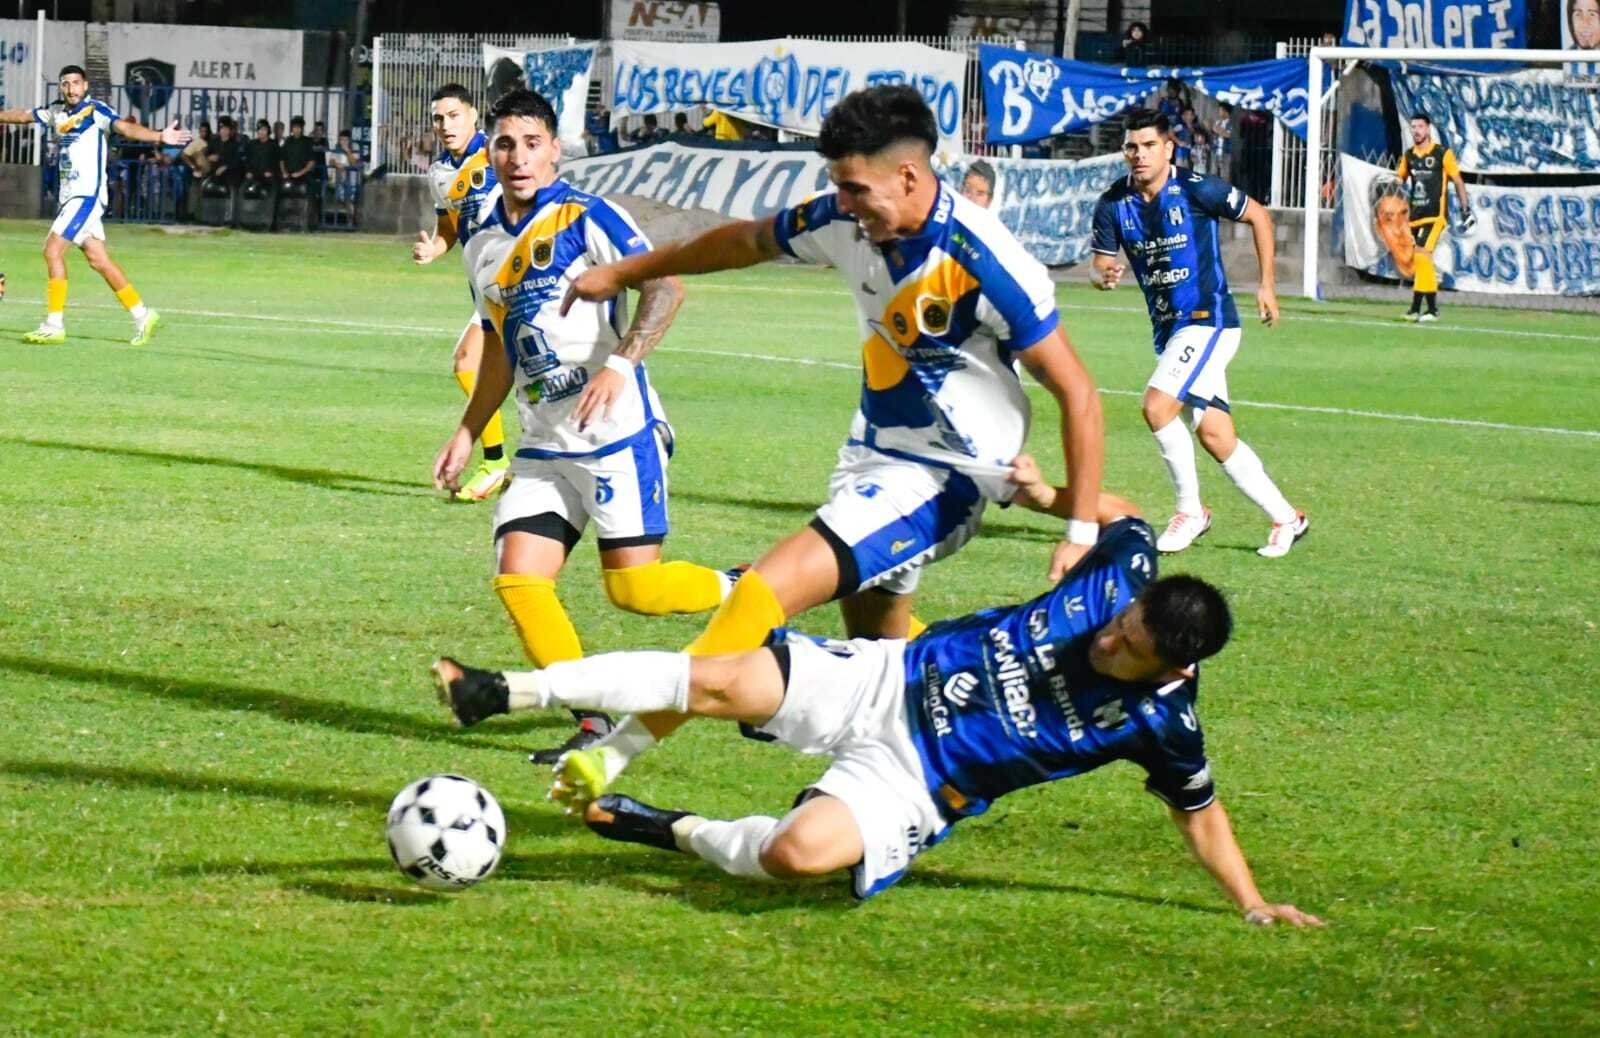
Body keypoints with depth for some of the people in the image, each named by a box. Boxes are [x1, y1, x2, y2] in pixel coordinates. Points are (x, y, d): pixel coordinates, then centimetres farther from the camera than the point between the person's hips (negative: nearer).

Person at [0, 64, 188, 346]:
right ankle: (142, 315, 14)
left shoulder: (97, 111, -9)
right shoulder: (56, 113, 12)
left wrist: (159, 137, -39)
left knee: (53, 249, -12)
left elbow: (125, 127, -23)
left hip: (87, 193, -7)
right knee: (98, 259, 7)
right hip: (69, 196, 7)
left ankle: (54, 325, -7)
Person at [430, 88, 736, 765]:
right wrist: (468, 434, 23)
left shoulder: (586, 218, -8)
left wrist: (620, 364, -30)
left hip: (617, 433, -7)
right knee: (518, 580, -8)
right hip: (543, 447, 7)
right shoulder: (484, 246, 13)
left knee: (634, 589, -11)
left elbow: (665, 286, -17)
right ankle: (594, 727, 1)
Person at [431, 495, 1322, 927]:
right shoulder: (1120, 581, -8)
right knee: (730, 682, -19)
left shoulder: (1160, 723, -15)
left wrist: (1252, 903, -5)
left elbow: (1200, 810, 0)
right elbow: (1130, 522, 13)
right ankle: (512, 692, -11)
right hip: (892, 682, 4)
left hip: (914, 785, -4)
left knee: (801, 853, -33)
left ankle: (679, 833, -2)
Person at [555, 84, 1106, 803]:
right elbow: (747, 241, 16)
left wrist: (1082, 533, -20)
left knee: (770, 588, -21)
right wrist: (624, 273, 27)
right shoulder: (845, 222, -5)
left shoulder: (982, 261, -25)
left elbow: (1076, 393, -18)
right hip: (873, 456, 8)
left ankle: (619, 751, -20)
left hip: (942, 478, -8)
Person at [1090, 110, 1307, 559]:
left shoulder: (1196, 190, -14)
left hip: (1208, 320, -6)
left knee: (1158, 406, -22)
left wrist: (1267, 286, -1)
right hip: (1168, 329, 6)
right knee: (1214, 435, 6)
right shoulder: (1113, 205, 0)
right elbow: (1099, 264, 5)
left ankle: (1190, 510, -6)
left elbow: (1259, 217, -2)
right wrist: (1103, 275, -20)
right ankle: (1285, 518, 18)